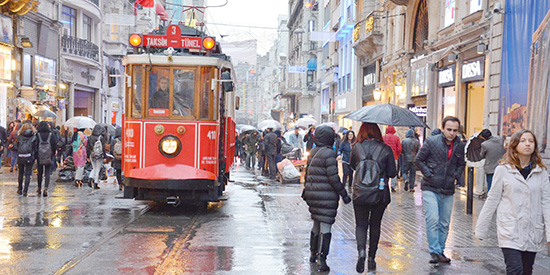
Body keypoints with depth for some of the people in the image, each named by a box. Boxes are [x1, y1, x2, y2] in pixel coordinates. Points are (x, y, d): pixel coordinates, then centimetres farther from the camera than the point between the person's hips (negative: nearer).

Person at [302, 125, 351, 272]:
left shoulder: (312, 153, 9)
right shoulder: (329, 153, -15)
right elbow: (333, 177, -17)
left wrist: (306, 190, 30)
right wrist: (344, 194, -10)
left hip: (312, 194, 8)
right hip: (327, 195, -8)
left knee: (316, 223, 21)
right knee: (325, 227, -3)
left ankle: (313, 253, 33)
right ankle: (322, 261, -4)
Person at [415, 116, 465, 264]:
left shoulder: (460, 146, 3)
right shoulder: (431, 142, -8)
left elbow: (461, 164, 19)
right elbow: (419, 159, 0)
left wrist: (455, 175, 4)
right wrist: (428, 173, -8)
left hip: (448, 191, 4)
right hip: (430, 189, -4)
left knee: (444, 224, 8)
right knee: (433, 220, -13)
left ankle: (440, 251, 19)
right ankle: (434, 252, -8)